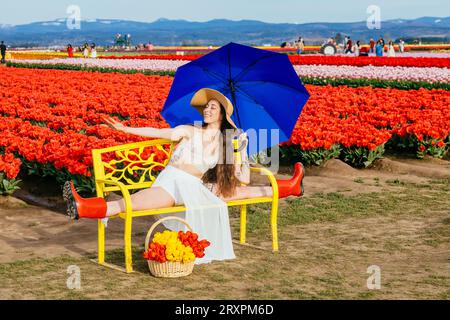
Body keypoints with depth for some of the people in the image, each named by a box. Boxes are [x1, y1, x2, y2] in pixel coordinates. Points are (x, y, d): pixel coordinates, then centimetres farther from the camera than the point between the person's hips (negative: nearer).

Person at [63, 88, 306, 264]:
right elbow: (158, 133, -6)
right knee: (139, 200, -33)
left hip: (196, 189, 4)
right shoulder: (189, 132, 5)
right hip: (171, 182, -3)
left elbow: (243, 179, 11)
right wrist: (125, 129, -15)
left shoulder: (225, 145, 12)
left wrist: (243, 150, 4)